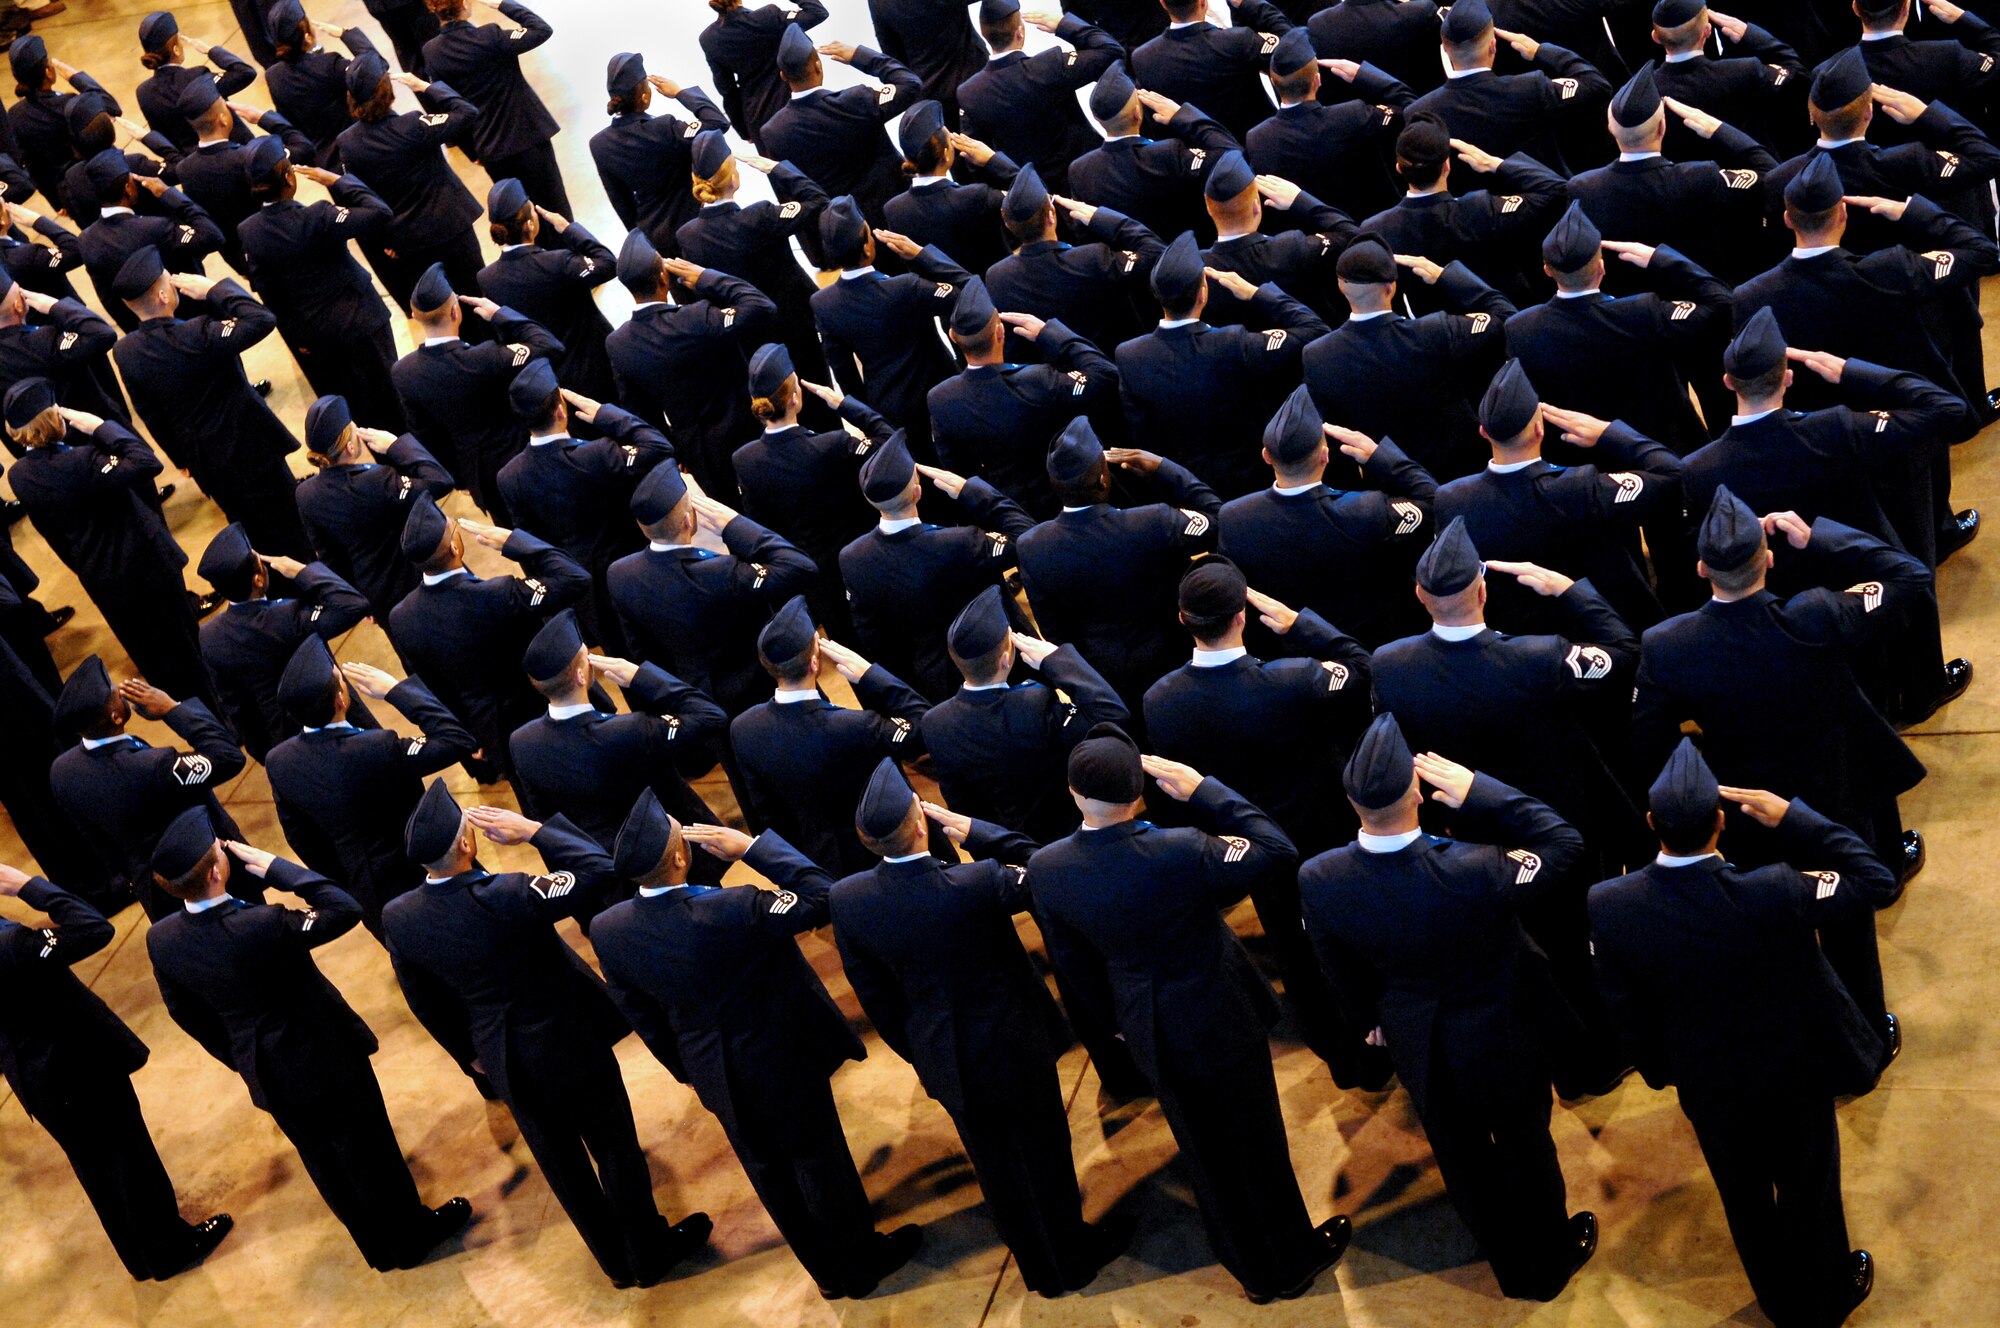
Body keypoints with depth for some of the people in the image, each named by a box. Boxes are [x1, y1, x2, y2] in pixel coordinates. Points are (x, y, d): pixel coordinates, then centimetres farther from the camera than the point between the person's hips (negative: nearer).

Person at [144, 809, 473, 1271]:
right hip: (324, 1058, -6)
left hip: (264, 1072, 6)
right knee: (368, 1148, 18)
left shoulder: (161, 940, -17)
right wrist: (274, 866, -25)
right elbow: (345, 909, -26)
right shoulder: (262, 926, -37)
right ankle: (411, 1234, 40)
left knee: (320, 1158, 26)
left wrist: (238, 1057, 17)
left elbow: (186, 1013, 0)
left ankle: (378, 1247, 46)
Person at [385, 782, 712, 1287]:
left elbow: (425, 1001, 0)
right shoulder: (507, 898, -36)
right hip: (568, 1046, -5)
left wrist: (470, 1052, 16)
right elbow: (598, 868, -28)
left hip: (500, 1056, 5)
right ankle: (651, 1254, 39)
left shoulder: (399, 918, -17)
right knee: (615, 1149, 19)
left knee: (560, 1161, 25)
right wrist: (532, 829, -22)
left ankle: (616, 1261, 45)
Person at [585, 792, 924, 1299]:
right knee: (819, 1162, 19)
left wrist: (686, 1068, 15)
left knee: (766, 1170, 25)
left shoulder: (607, 930, -19)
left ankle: (827, 1273, 46)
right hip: (784, 1065, -5)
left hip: (714, 1076, 5)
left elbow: (640, 1015, -2)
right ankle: (862, 1264, 41)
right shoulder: (734, 912, -37)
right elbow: (820, 896, -23)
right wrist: (751, 846, -22)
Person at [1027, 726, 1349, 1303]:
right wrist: (1204, 791, -19)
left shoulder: (1046, 868, -20)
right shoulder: (1180, 852, -35)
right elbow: (1279, 850, -21)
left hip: (1148, 1027, 4)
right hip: (1219, 1017, -4)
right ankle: (1294, 1261, 43)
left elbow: (1067, 952, -2)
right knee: (1256, 1143, 20)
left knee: (1202, 1149, 26)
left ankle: (1252, 1271, 47)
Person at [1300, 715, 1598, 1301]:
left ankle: (1512, 1267, 55)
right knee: (1525, 1149, 26)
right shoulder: (1474, 873, -41)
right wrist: (1482, 792, -28)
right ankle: (1553, 1259, 52)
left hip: (1417, 1045, 3)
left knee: (1462, 1156, 29)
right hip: (1500, 1038, -3)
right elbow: (1563, 841, -21)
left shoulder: (1317, 880, -29)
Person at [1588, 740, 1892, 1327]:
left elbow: (1627, 1008, -12)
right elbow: (1875, 880, -21)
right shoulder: (1772, 895, -37)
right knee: (1808, 1191, 26)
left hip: (1705, 1086, 2)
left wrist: (1661, 1067, 8)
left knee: (1744, 1197, 28)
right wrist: (1793, 817, -21)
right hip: (1793, 1075, -2)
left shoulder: (1607, 906, -28)